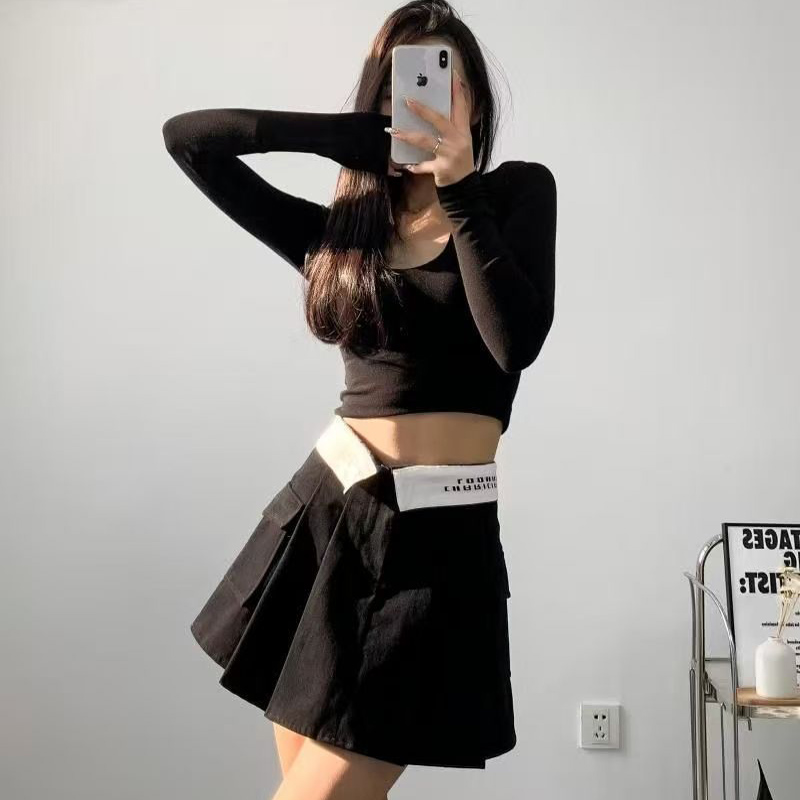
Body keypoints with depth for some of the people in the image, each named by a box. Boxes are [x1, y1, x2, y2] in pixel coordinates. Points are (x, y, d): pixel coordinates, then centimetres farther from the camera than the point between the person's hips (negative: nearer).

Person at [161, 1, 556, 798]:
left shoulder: (519, 192, 4)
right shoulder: (342, 230, 10)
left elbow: (517, 341, -13)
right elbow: (185, 136, 4)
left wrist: (459, 188, -13)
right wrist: (349, 132, -1)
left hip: (438, 534, -3)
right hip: (326, 512, 4)